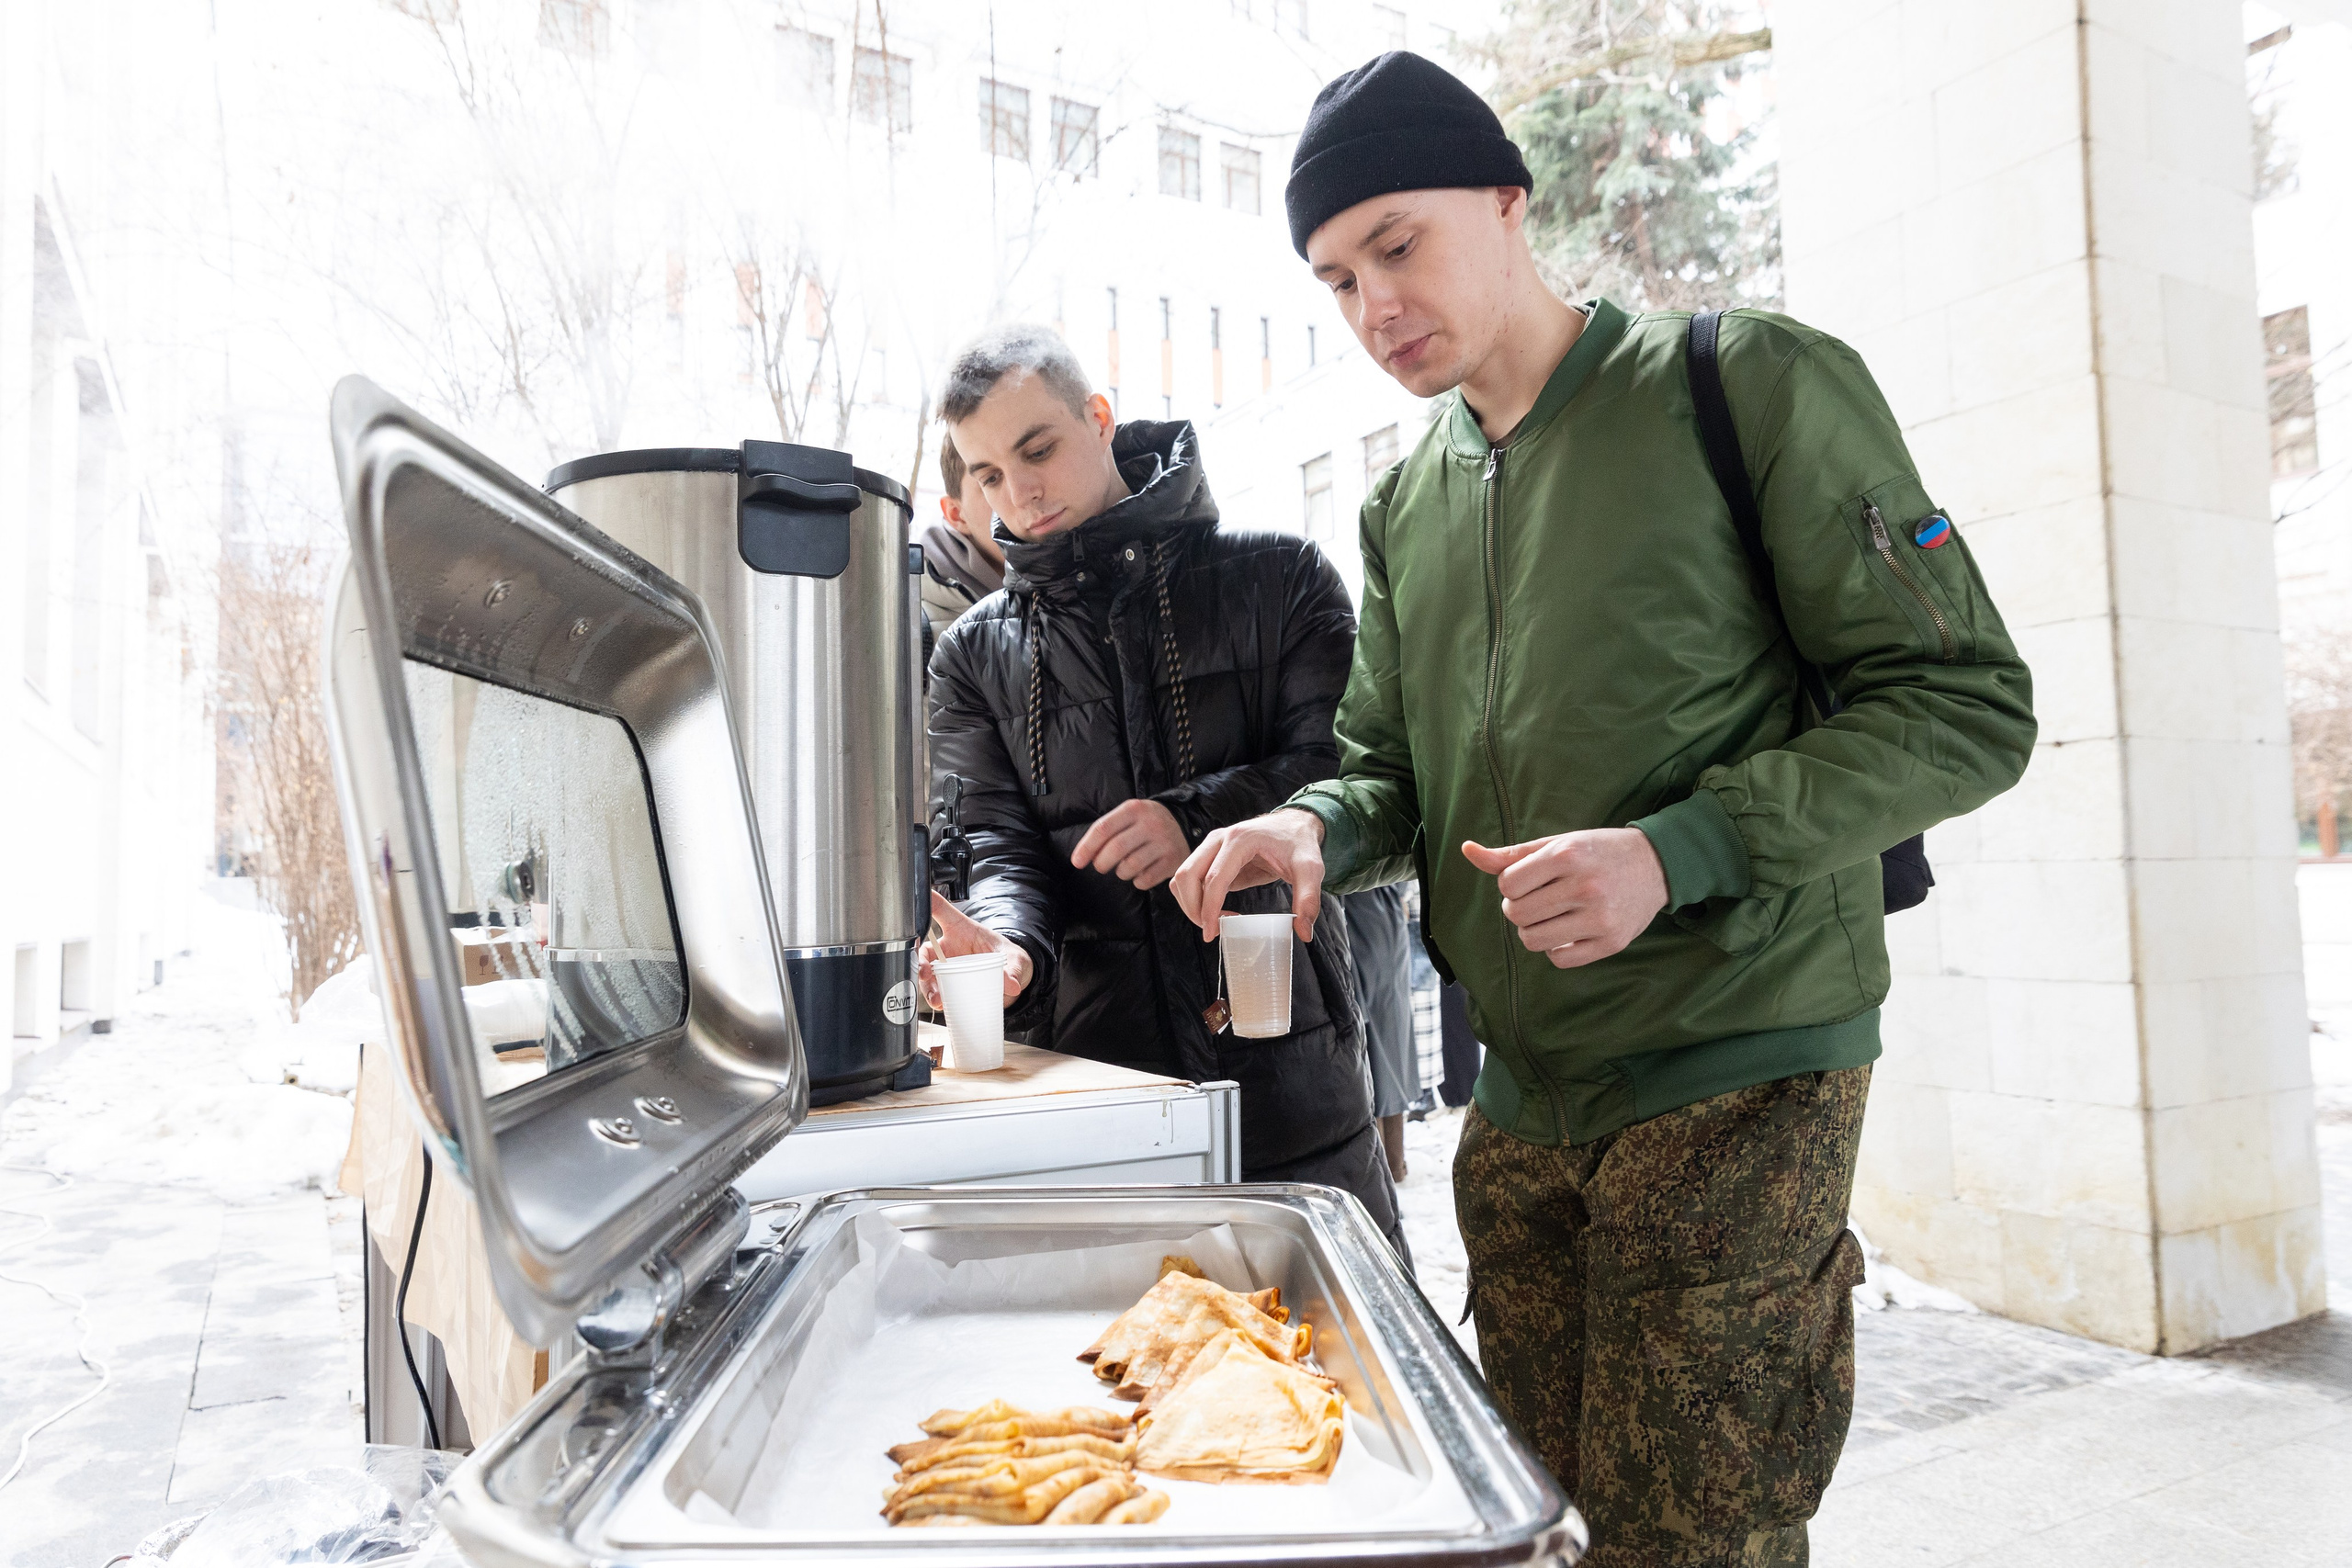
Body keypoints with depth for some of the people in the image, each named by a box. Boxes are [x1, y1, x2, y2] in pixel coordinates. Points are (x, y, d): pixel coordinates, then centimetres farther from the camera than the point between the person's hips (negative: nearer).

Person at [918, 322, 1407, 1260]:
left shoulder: (1277, 577, 4)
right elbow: (998, 847, 0)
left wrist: (1204, 818, -20)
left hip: (1292, 1069, -1)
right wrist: (1011, 949, -21)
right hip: (1093, 1070, 1)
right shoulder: (975, 655, 10)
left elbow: (1347, 770, -4)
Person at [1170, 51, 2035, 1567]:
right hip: (1520, 1103, 6)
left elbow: (1967, 704, -8)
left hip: (1733, 1082, -5)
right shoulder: (1405, 506, 12)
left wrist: (1674, 851, -21)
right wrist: (1319, 828, -9)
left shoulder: (1751, 382, -5)